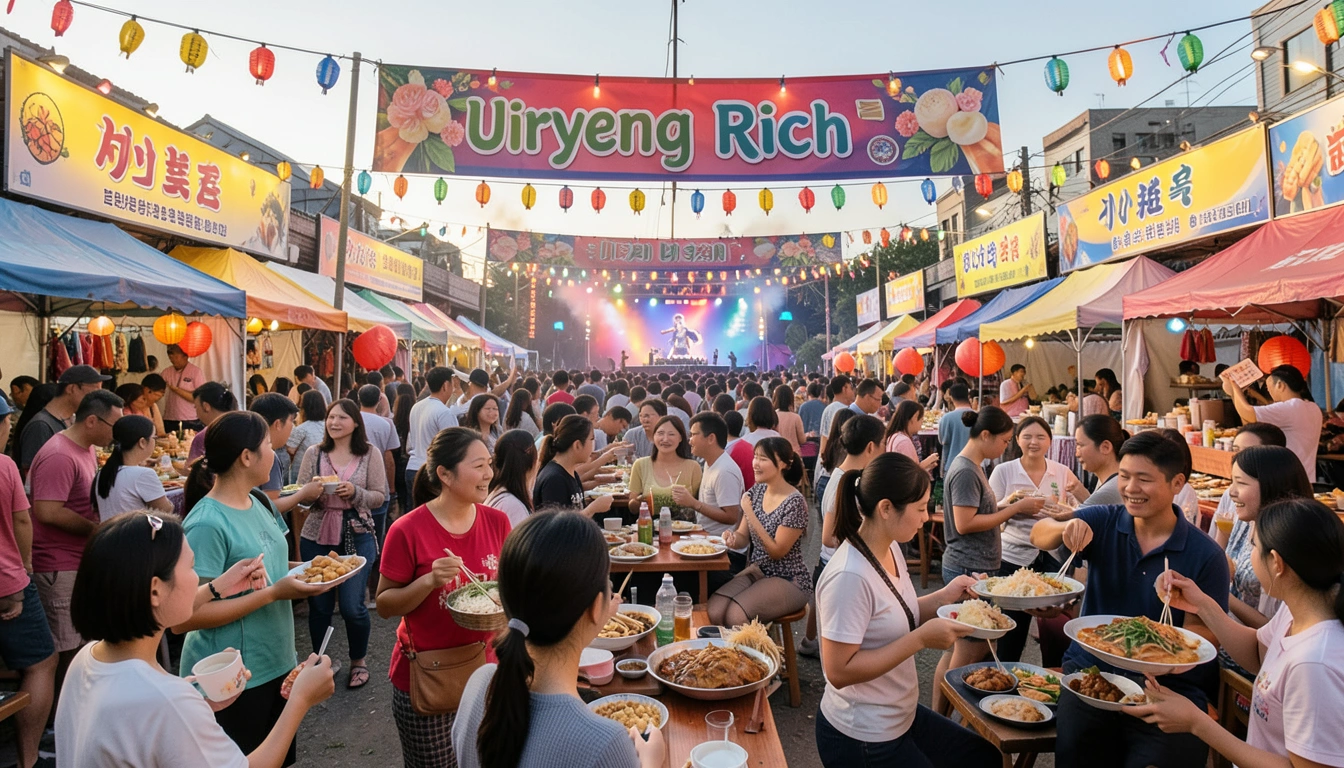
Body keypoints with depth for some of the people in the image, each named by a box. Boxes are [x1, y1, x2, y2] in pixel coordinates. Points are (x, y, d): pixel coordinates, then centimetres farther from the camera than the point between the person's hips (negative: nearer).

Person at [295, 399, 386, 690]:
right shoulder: (313, 453, 4)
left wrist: (354, 492, -19)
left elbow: (379, 497, -1)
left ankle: (358, 661, 24)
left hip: (357, 536, -2)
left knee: (352, 606, -3)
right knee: (319, 605, 9)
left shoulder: (370, 454, -1)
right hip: (317, 536, 2)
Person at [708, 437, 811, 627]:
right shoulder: (756, 491, 2)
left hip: (789, 581, -6)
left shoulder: (794, 502, -18)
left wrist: (750, 513, -23)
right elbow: (743, 536, 9)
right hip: (757, 571, 6)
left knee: (735, 616, -26)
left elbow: (777, 552, -19)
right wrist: (732, 536, -16)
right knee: (714, 611, -19)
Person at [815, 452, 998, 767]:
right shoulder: (850, 576, -30)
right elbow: (839, 671, -28)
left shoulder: (891, 548, -1)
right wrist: (921, 639, -28)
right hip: (862, 738, -9)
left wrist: (945, 596, -3)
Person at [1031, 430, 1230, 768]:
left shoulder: (1206, 555, -3)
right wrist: (1066, 528, -32)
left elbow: (1202, 633, -3)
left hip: (1167, 685, -1)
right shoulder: (1103, 523, 2)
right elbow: (1039, 535, -10)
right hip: (1091, 669, 1)